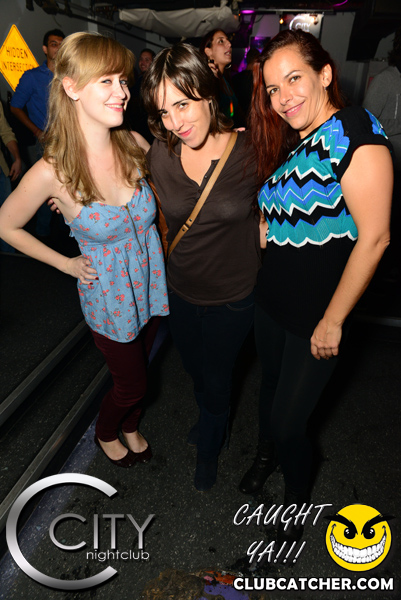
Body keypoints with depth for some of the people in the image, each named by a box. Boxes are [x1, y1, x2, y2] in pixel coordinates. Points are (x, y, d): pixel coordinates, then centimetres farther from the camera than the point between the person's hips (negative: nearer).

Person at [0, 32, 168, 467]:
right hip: (108, 298, -4)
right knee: (131, 384, 15)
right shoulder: (52, 173, -23)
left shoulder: (134, 144, -11)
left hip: (151, 283, 4)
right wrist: (67, 264, -5)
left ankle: (131, 427, 56)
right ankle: (105, 433, 51)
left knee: (139, 369, 25)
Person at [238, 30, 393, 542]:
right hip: (270, 302, 7)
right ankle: (266, 454, 55)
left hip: (316, 318, -6)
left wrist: (333, 320, -17)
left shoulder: (355, 133, -16)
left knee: (289, 419, 7)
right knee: (270, 389, 24)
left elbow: (373, 237, -20)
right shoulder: (287, 143, 8)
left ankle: (298, 495, 40)